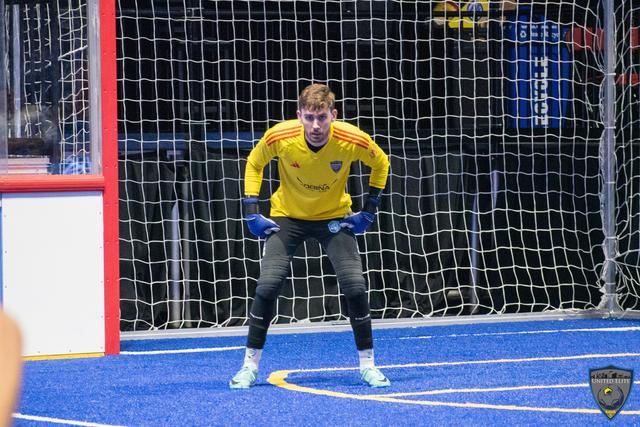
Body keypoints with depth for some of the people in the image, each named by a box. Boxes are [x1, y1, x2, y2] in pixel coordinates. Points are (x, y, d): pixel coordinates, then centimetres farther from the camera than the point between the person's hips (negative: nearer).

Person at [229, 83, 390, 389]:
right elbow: (254, 164, -2)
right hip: (287, 216, 0)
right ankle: (250, 366, 1)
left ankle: (367, 365, 2)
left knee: (355, 285, -14)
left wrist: (369, 210, -6)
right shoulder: (279, 137, -26)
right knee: (267, 285, -13)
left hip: (334, 217, 0)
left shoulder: (353, 140, -26)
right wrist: (251, 211, -8)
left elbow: (381, 164, -2)